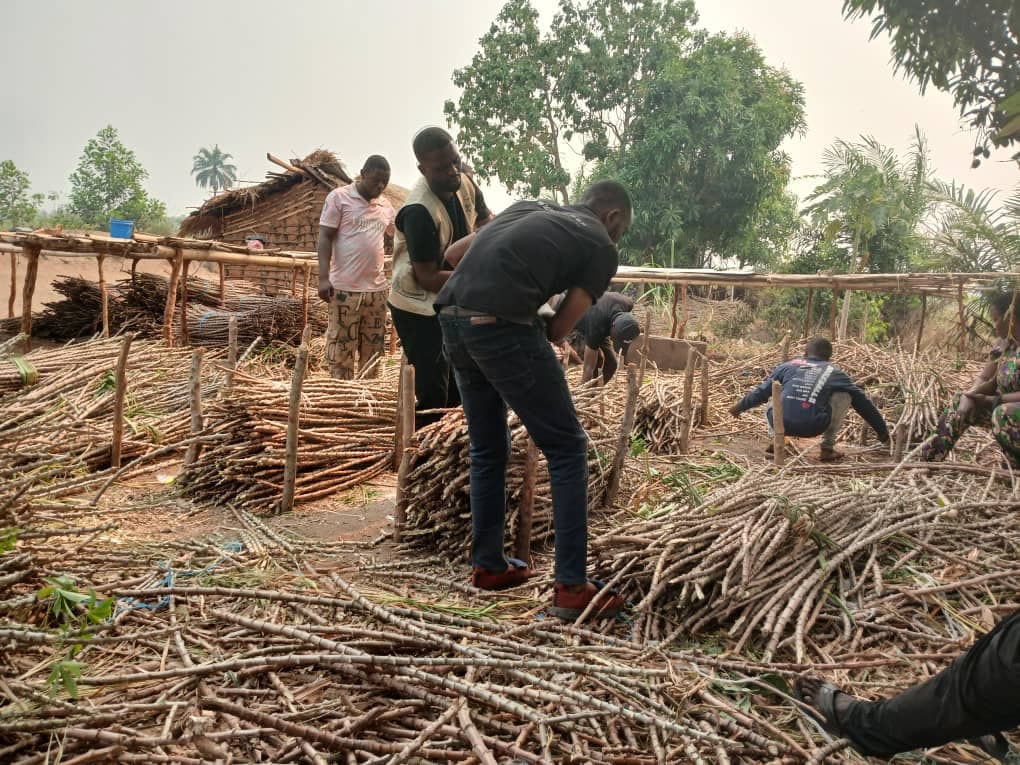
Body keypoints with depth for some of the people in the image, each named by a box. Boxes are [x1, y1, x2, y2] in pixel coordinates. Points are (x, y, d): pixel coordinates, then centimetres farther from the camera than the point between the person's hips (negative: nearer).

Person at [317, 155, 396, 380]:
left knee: (373, 347, 11)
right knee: (341, 347, -1)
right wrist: (323, 277, -14)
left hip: (376, 288, 5)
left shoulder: (386, 205, 12)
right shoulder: (339, 197, -3)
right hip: (345, 287, -5)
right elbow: (325, 238, -6)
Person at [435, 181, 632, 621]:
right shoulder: (602, 247, 10)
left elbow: (453, 251, 28)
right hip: (500, 325, -7)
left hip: (452, 317, 7)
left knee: (487, 450, 21)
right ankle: (571, 587, 4)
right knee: (566, 448, 4)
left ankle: (487, 565, 30)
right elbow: (559, 330, 7)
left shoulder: (530, 208, 27)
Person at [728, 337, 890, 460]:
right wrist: (883, 433, 37)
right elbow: (863, 402, 26)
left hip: (780, 423, 2)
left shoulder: (787, 366, 20)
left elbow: (762, 391, 29)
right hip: (813, 427, -2)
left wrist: (740, 406, 47)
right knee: (844, 396, 22)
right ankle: (827, 448, 16)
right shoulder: (836, 373, 19)